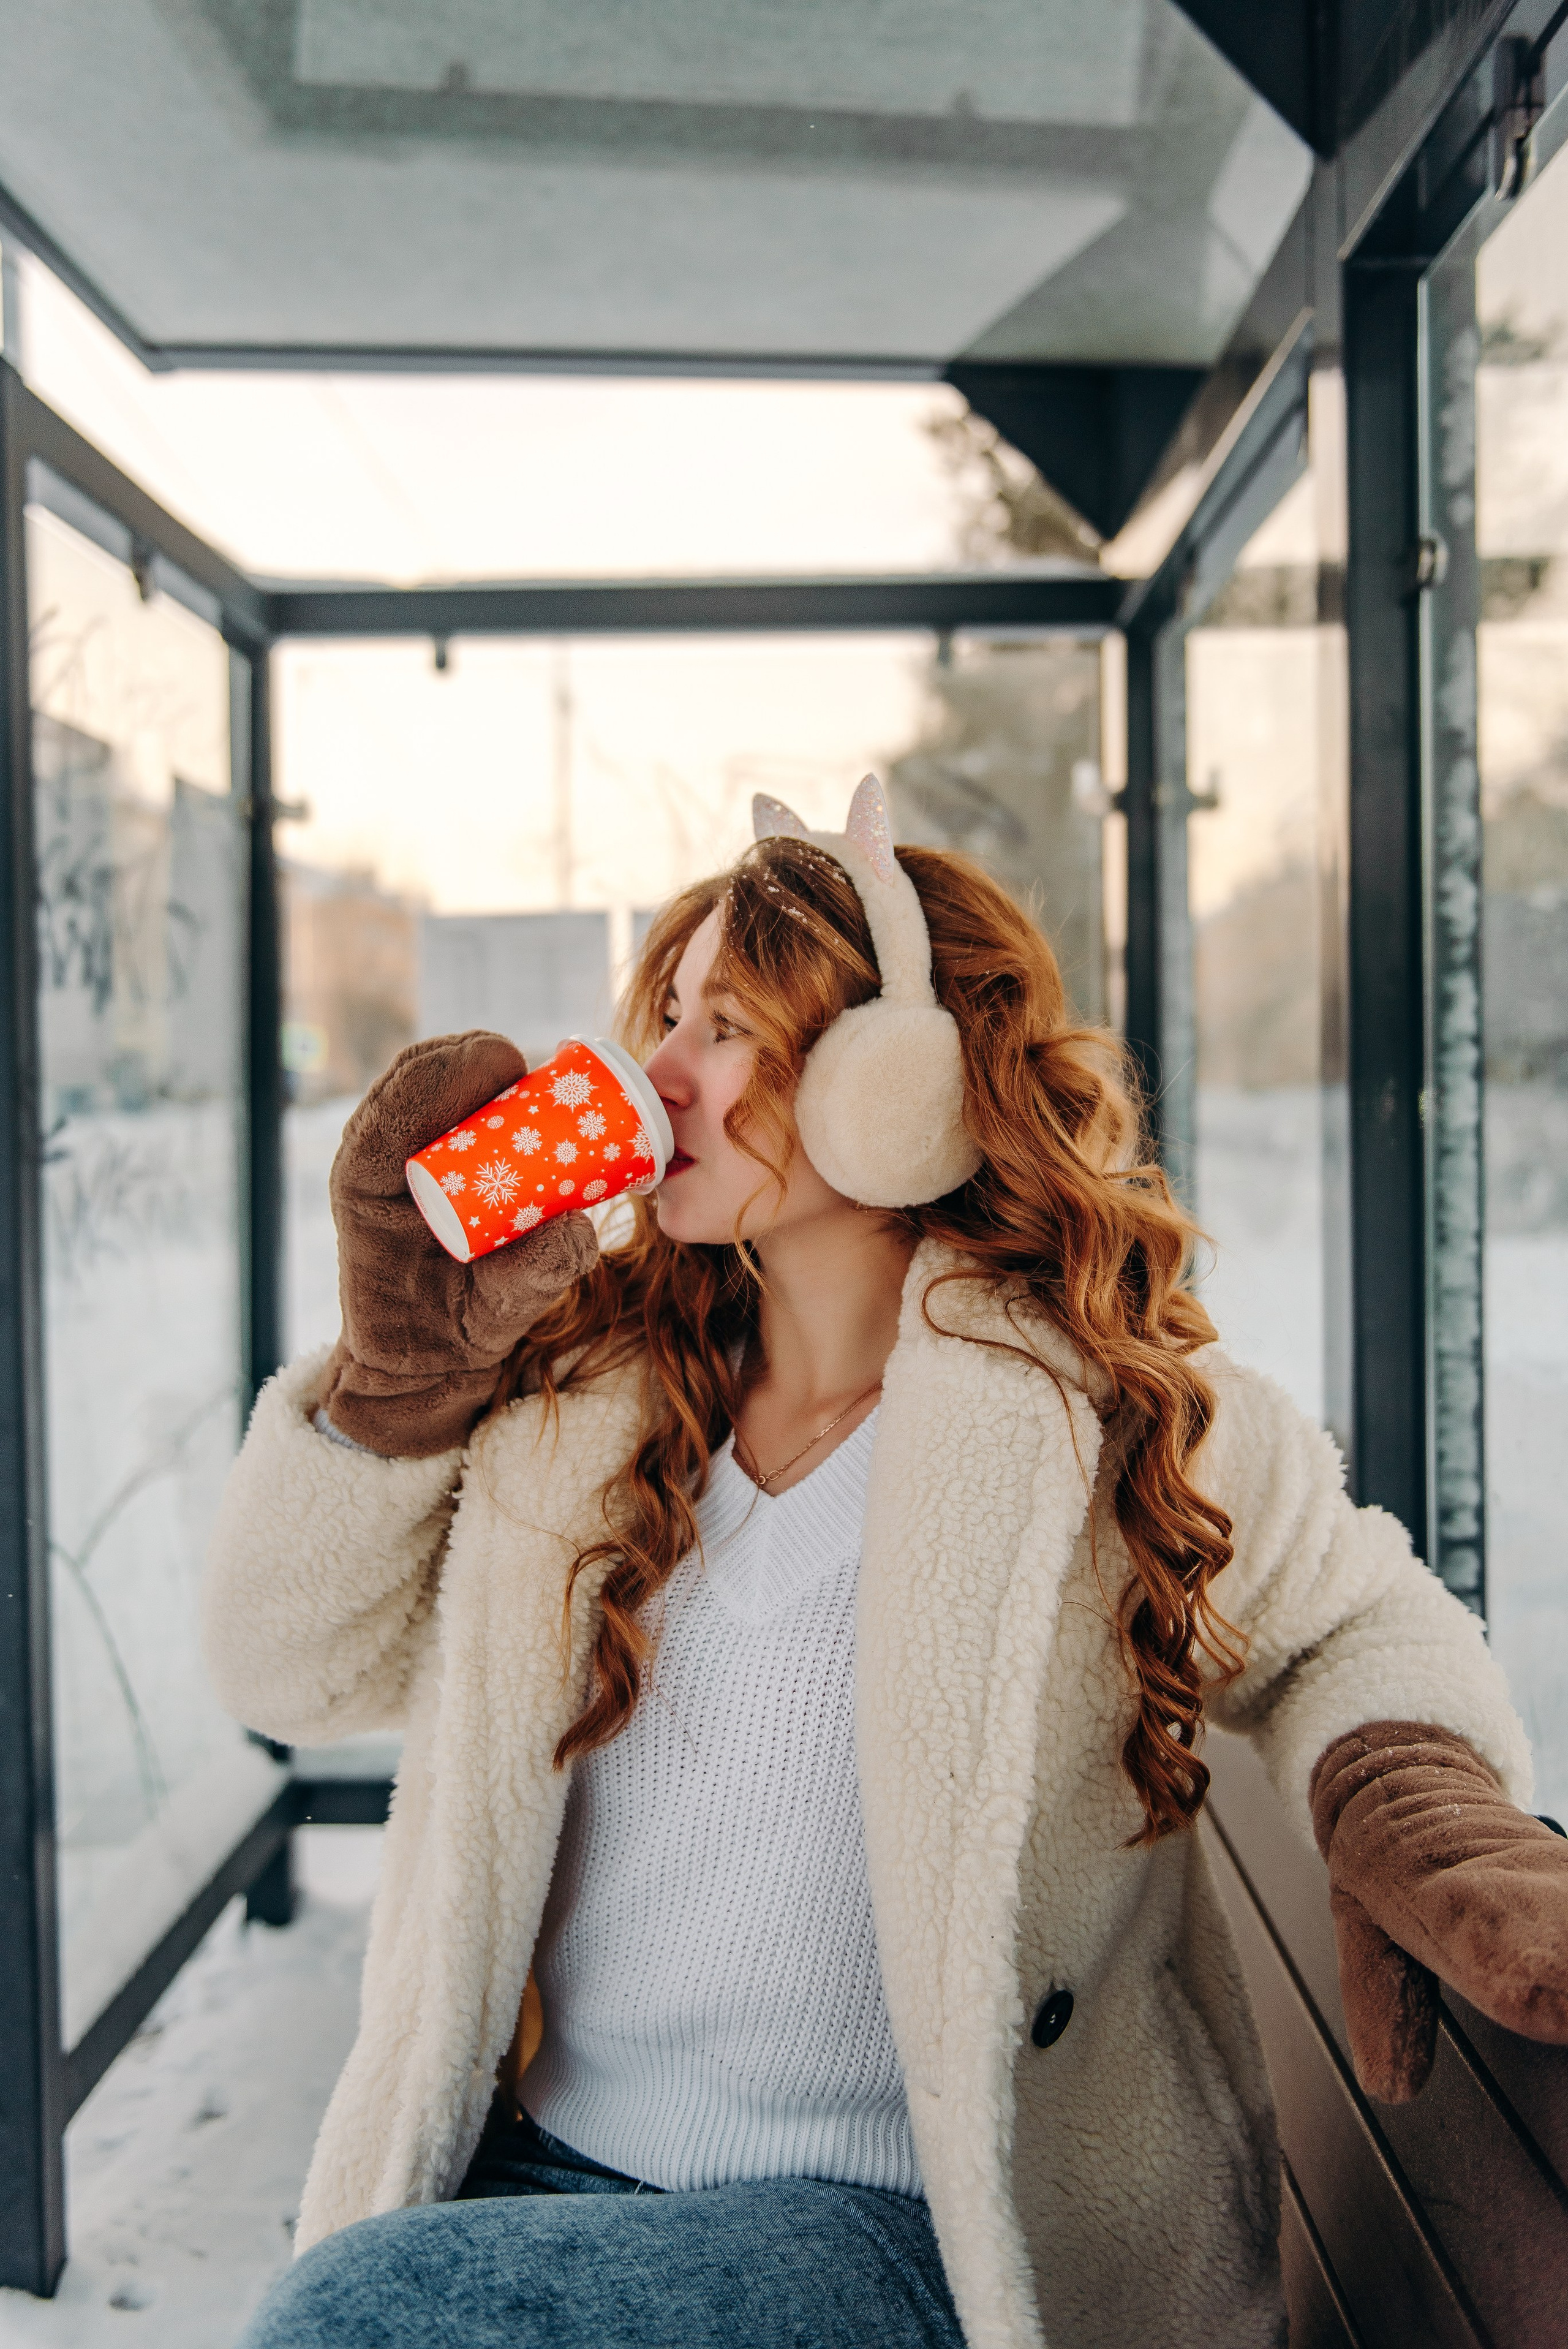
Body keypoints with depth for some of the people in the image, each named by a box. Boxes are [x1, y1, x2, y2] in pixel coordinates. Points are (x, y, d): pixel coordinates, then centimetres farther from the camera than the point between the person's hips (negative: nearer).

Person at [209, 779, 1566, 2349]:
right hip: (532, 2172, 5)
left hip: (891, 2223, -4)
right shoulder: (578, 1379, 3)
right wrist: (404, 1354, -7)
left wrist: (1417, 1821, -14)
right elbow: (296, 1671, 5)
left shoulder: (1119, 1418, -8)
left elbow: (1352, 1628, 8)